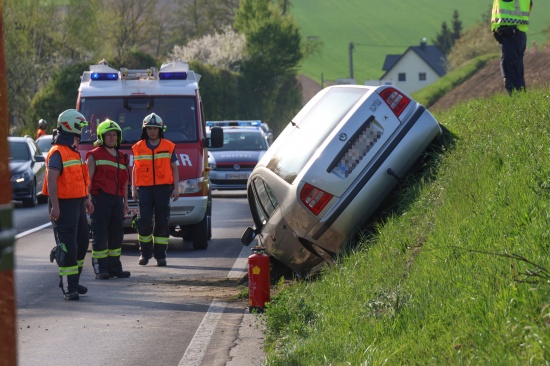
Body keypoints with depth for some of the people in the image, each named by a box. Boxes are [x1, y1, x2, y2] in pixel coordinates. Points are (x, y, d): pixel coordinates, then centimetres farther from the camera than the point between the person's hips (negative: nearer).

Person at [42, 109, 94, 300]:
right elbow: (51, 180, -21)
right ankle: (68, 287, -5)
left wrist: (86, 199, 23)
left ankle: (72, 281, 26)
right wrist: (54, 206, -26)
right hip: (64, 205, -10)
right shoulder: (58, 153, -15)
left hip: (77, 203, 10)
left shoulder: (74, 151, 16)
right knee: (68, 245, -8)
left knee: (82, 241, 15)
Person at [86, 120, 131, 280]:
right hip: (100, 198, -6)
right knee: (100, 234, -6)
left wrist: (125, 201, 21)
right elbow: (88, 179, -4)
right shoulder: (94, 155, 1)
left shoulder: (121, 157, 20)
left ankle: (114, 266, 15)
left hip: (117, 199, 6)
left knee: (117, 233, 7)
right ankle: (100, 268, -5)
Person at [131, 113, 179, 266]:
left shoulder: (169, 147, 7)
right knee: (144, 221, -6)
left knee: (162, 222, -1)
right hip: (144, 189, 0)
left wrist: (176, 188, 2)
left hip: (163, 188, 0)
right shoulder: (138, 148, 9)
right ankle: (145, 252, 7)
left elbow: (174, 168, 9)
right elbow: (135, 169, 13)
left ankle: (160, 254, 4)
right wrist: (133, 189, 6)